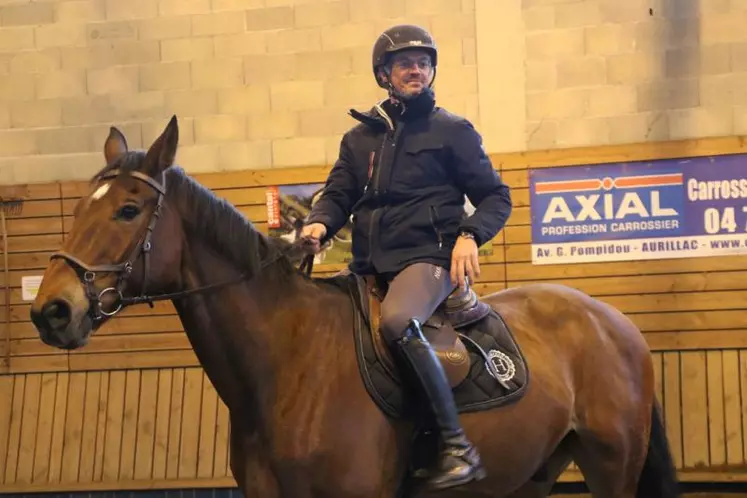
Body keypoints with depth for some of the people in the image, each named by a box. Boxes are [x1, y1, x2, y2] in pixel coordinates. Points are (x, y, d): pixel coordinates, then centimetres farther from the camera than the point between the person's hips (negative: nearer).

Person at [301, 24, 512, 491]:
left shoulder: (453, 130, 5)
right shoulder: (359, 137, 17)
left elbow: (496, 198, 4)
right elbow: (338, 195, 14)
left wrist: (469, 235, -16)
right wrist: (319, 224, -10)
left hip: (427, 256, -6)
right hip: (369, 264, 6)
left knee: (397, 321, -36)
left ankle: (458, 446, -31)